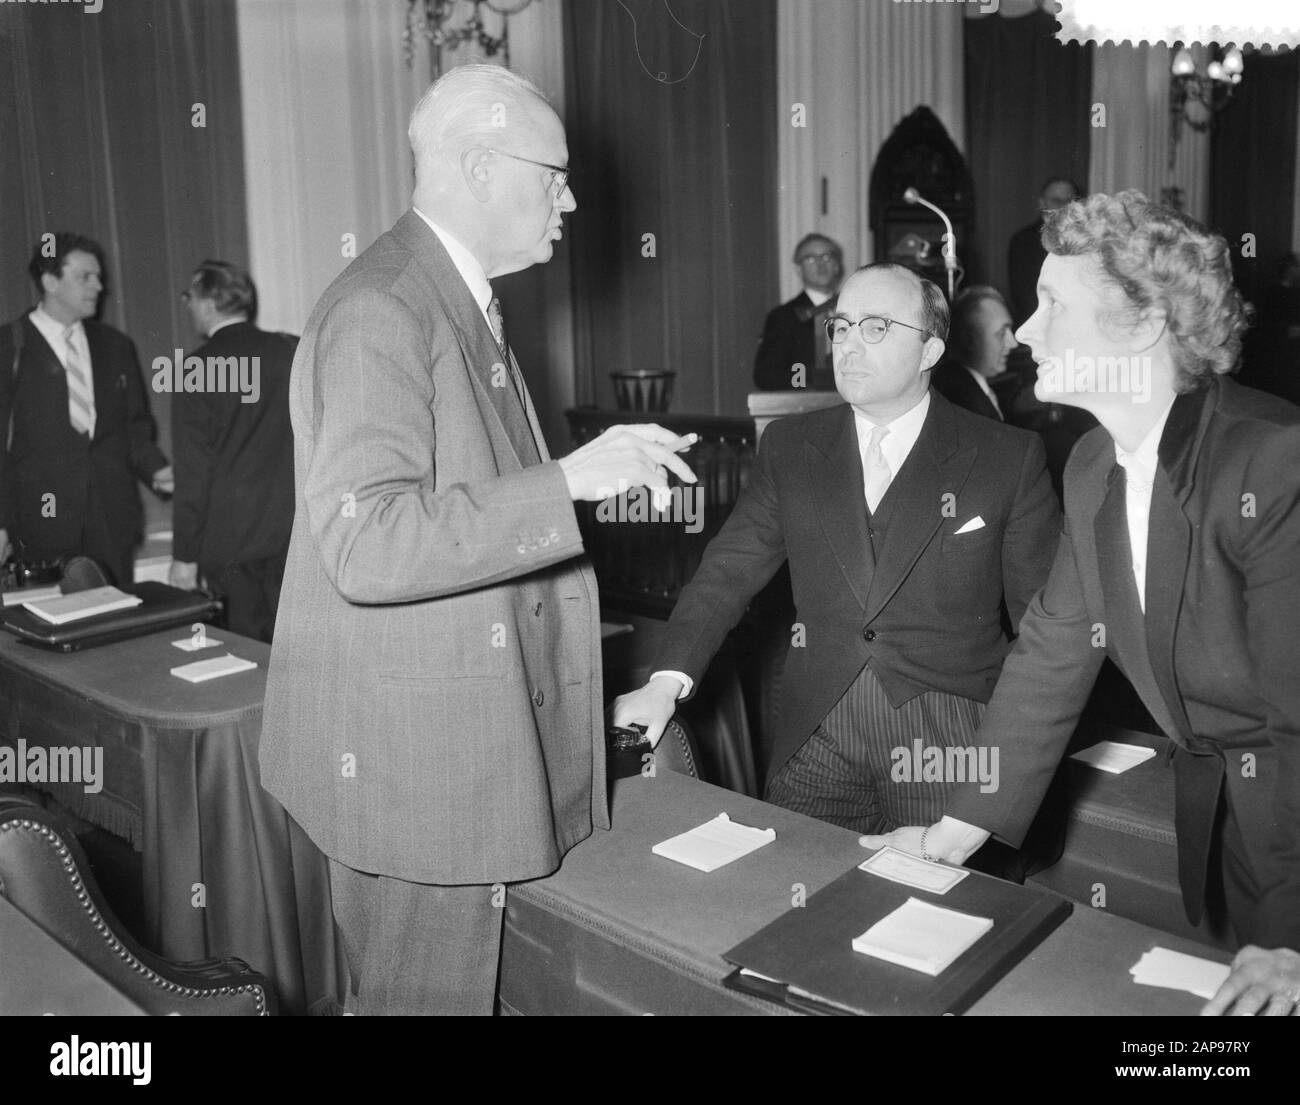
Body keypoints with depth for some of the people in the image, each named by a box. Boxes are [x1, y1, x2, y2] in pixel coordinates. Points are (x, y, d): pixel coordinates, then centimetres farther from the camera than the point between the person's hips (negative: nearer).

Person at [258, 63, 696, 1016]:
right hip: (408, 748, -9)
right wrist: (566, 482, -28)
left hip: (479, 737, 9)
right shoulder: (379, 311, -19)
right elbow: (366, 547, -28)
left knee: (473, 981, 19)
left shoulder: (465, 302, 13)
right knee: (427, 994, 6)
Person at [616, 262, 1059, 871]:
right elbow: (728, 570, 2)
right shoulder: (789, 447, 7)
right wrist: (668, 680, -12)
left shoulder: (1008, 457, -1)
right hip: (813, 740, 2)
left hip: (949, 745, -2)